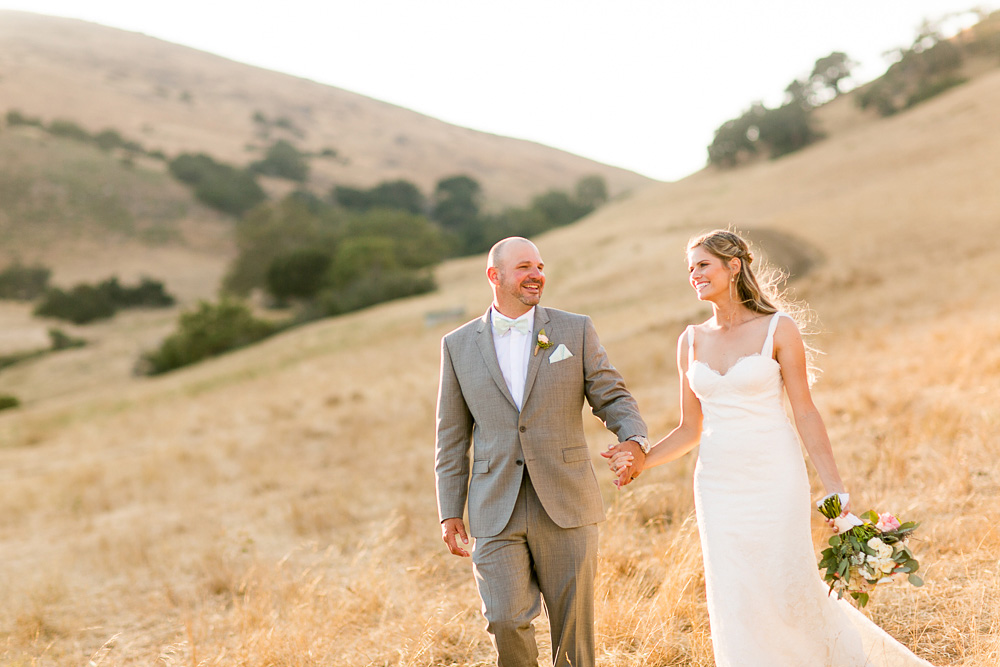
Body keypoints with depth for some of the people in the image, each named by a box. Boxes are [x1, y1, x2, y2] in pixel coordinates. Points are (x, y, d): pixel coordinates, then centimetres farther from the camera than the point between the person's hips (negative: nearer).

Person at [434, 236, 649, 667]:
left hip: (565, 506, 0)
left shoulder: (575, 331, 3)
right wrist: (450, 513, 4)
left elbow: (612, 398, 3)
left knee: (573, 626, 5)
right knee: (506, 620, -10)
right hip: (497, 513, 0)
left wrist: (635, 440, -19)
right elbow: (452, 437, 9)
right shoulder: (459, 345, 6)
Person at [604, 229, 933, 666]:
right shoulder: (692, 340, 8)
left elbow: (805, 413, -4)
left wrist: (835, 490, -10)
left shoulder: (778, 329, -4)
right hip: (718, 484, 4)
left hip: (774, 480, -4)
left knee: (790, 591, -4)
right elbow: (690, 430, 11)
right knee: (733, 600, 3)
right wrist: (638, 460, -4)